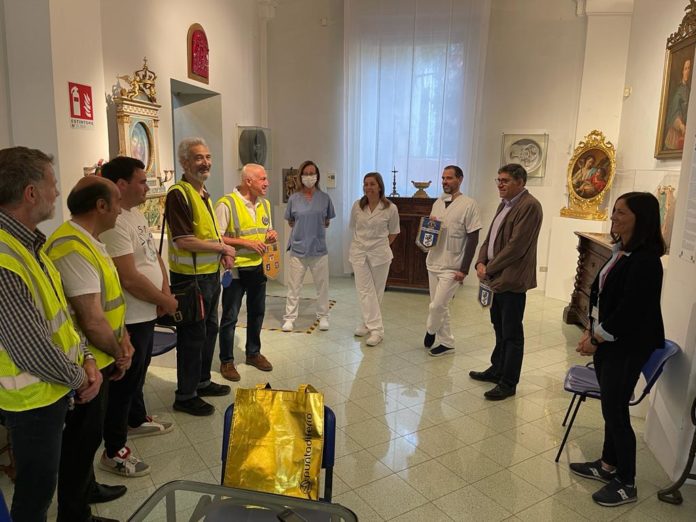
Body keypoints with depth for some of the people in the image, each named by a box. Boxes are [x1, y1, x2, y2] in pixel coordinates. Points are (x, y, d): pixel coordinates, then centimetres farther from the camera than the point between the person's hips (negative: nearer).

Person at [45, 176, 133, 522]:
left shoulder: (88, 240, 6)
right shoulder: (74, 248, -27)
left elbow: (108, 299, 10)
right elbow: (92, 322, -28)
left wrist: (122, 340, -1)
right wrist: (118, 354, -11)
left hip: (99, 360, 10)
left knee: (88, 434, 26)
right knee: (82, 438, 9)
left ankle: (86, 488, 46)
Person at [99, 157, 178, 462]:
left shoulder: (136, 213, 8)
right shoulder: (114, 223, -25)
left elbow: (154, 255, 14)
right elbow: (129, 279, -27)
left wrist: (165, 292, 0)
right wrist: (166, 301, -14)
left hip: (146, 314, 10)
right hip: (129, 319, -10)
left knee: (138, 374, 25)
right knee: (125, 383, 3)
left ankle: (136, 421, 45)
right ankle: (113, 452, 18)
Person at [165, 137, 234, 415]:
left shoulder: (203, 192, 13)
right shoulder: (178, 193, -17)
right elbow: (183, 240, -24)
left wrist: (223, 253, 3)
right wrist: (222, 248, -15)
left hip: (210, 273, 9)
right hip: (190, 276, -9)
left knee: (209, 329, 19)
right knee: (193, 335, 1)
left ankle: (202, 381, 36)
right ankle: (185, 395, 17)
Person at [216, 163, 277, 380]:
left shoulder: (264, 204, 8)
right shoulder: (226, 204, -15)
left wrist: (272, 235, -3)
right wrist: (246, 242, -22)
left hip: (258, 267, 7)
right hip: (236, 269, -7)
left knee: (257, 313, 17)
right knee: (230, 317, 4)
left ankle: (253, 353, 34)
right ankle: (226, 361, 19)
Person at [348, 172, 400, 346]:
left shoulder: (390, 208, -8)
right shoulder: (357, 206, -1)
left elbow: (394, 232, 5)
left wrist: (381, 245, 4)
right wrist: (360, 242, 10)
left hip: (380, 254, -1)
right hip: (359, 253, 2)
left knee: (376, 291, 7)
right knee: (365, 290, -3)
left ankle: (368, 323, 21)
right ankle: (376, 329, 4)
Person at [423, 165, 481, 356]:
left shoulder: (469, 204, -10)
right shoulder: (437, 203, 10)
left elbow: (473, 239, -12)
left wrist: (464, 269, -15)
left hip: (452, 267, -6)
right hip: (433, 263, 7)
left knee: (437, 305, -6)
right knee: (441, 306, 13)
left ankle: (431, 330, 23)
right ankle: (446, 343, 26)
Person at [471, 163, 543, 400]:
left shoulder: (529, 206, -15)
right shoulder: (504, 205, 15)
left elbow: (516, 247, -20)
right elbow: (490, 237, 17)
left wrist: (489, 269, -14)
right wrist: (481, 262, 1)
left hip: (512, 280, -9)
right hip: (498, 278, 9)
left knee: (511, 333, 1)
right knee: (499, 328, 20)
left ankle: (508, 383, 11)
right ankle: (497, 370, 34)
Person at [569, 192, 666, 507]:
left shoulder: (645, 260, -21)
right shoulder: (620, 251, 7)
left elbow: (630, 310, -22)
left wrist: (596, 338, -14)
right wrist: (591, 330, 6)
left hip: (628, 347, -8)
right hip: (607, 342, 8)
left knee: (615, 411, 1)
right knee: (611, 407, 18)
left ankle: (626, 484, 19)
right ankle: (608, 466, 35)